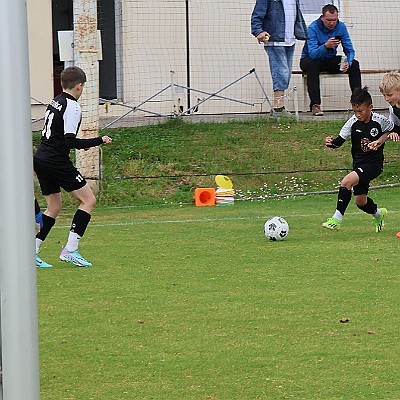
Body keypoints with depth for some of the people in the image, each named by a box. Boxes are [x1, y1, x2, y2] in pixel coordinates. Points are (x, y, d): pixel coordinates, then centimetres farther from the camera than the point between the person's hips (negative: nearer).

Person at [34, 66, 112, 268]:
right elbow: (70, 142, -20)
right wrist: (99, 141, -15)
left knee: (54, 206, 17)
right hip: (57, 162, -9)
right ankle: (70, 249, -9)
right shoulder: (72, 107, -13)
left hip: (40, 159, 9)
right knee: (88, 200, -2)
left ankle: (32, 251, 9)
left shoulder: (55, 102, 14)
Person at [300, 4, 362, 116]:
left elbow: (349, 50, -7)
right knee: (313, 64, -39)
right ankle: (315, 105, -42)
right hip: (310, 59, -4)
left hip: (329, 60, 5)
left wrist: (348, 63, -29)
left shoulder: (341, 27, -9)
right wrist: (326, 46, -51)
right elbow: (312, 53, -33)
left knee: (354, 64, -15)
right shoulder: (313, 28, -23)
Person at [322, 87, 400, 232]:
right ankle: (378, 214, 46)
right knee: (360, 201, 12)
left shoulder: (380, 121, -11)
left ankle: (337, 218, -24)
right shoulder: (353, 122, -6)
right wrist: (331, 142, -30)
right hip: (359, 164, 5)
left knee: (347, 181, -28)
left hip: (374, 163, -5)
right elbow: (339, 141, -10)